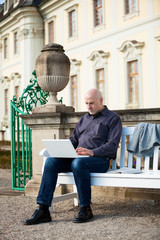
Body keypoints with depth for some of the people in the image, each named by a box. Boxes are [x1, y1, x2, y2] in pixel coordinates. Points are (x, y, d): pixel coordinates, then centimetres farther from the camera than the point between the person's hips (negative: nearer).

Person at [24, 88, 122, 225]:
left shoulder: (113, 118, 5)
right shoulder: (84, 118, 27)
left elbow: (112, 145, -7)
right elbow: (73, 139, 24)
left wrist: (92, 152, -23)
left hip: (100, 159, -6)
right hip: (79, 156, 6)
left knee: (78, 163, -38)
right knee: (51, 161, -19)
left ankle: (86, 209, -24)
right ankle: (43, 210, -23)